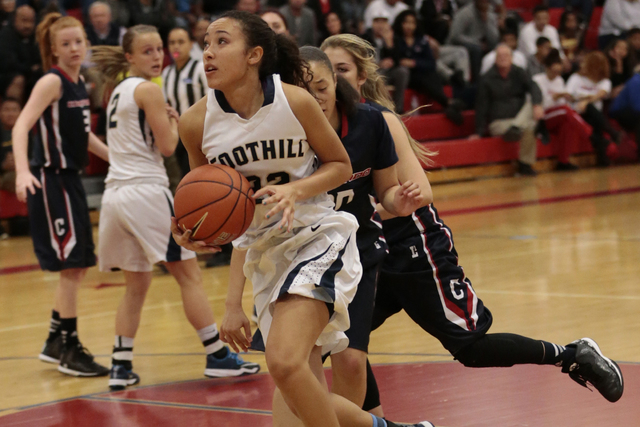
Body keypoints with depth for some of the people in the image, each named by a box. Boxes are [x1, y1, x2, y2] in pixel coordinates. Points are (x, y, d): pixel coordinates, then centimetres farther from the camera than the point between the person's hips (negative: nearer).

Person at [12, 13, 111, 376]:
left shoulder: (80, 84, 10)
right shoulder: (52, 82, -14)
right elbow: (22, 127, -25)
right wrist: (22, 172, -39)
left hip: (71, 180, 9)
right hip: (51, 180, -9)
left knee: (79, 266, 14)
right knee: (71, 265, -7)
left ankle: (56, 343, 26)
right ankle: (69, 350, 0)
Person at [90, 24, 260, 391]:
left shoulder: (119, 91, 19)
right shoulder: (148, 90, -6)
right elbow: (167, 146, -8)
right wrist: (174, 120, 10)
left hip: (114, 193, 8)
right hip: (146, 191, -8)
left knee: (136, 285, 13)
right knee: (190, 274, -1)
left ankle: (121, 365, 6)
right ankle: (218, 356, 1)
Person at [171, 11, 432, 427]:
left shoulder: (294, 101, -14)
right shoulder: (197, 122, -7)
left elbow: (341, 165, -1)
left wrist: (295, 190, -19)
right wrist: (189, 229, -10)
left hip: (318, 237, -5)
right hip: (264, 252, 5)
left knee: (285, 361, -26)